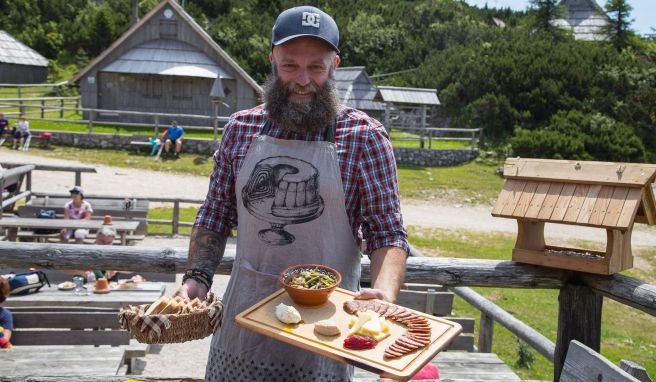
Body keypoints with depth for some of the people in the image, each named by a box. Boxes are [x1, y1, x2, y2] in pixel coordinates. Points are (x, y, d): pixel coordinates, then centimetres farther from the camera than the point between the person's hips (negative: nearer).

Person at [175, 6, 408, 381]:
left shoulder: (364, 136, -9)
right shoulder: (241, 127, 2)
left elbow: (388, 233, -9)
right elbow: (215, 215, 9)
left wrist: (384, 294, -27)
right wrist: (197, 277, -4)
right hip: (243, 310, 4)